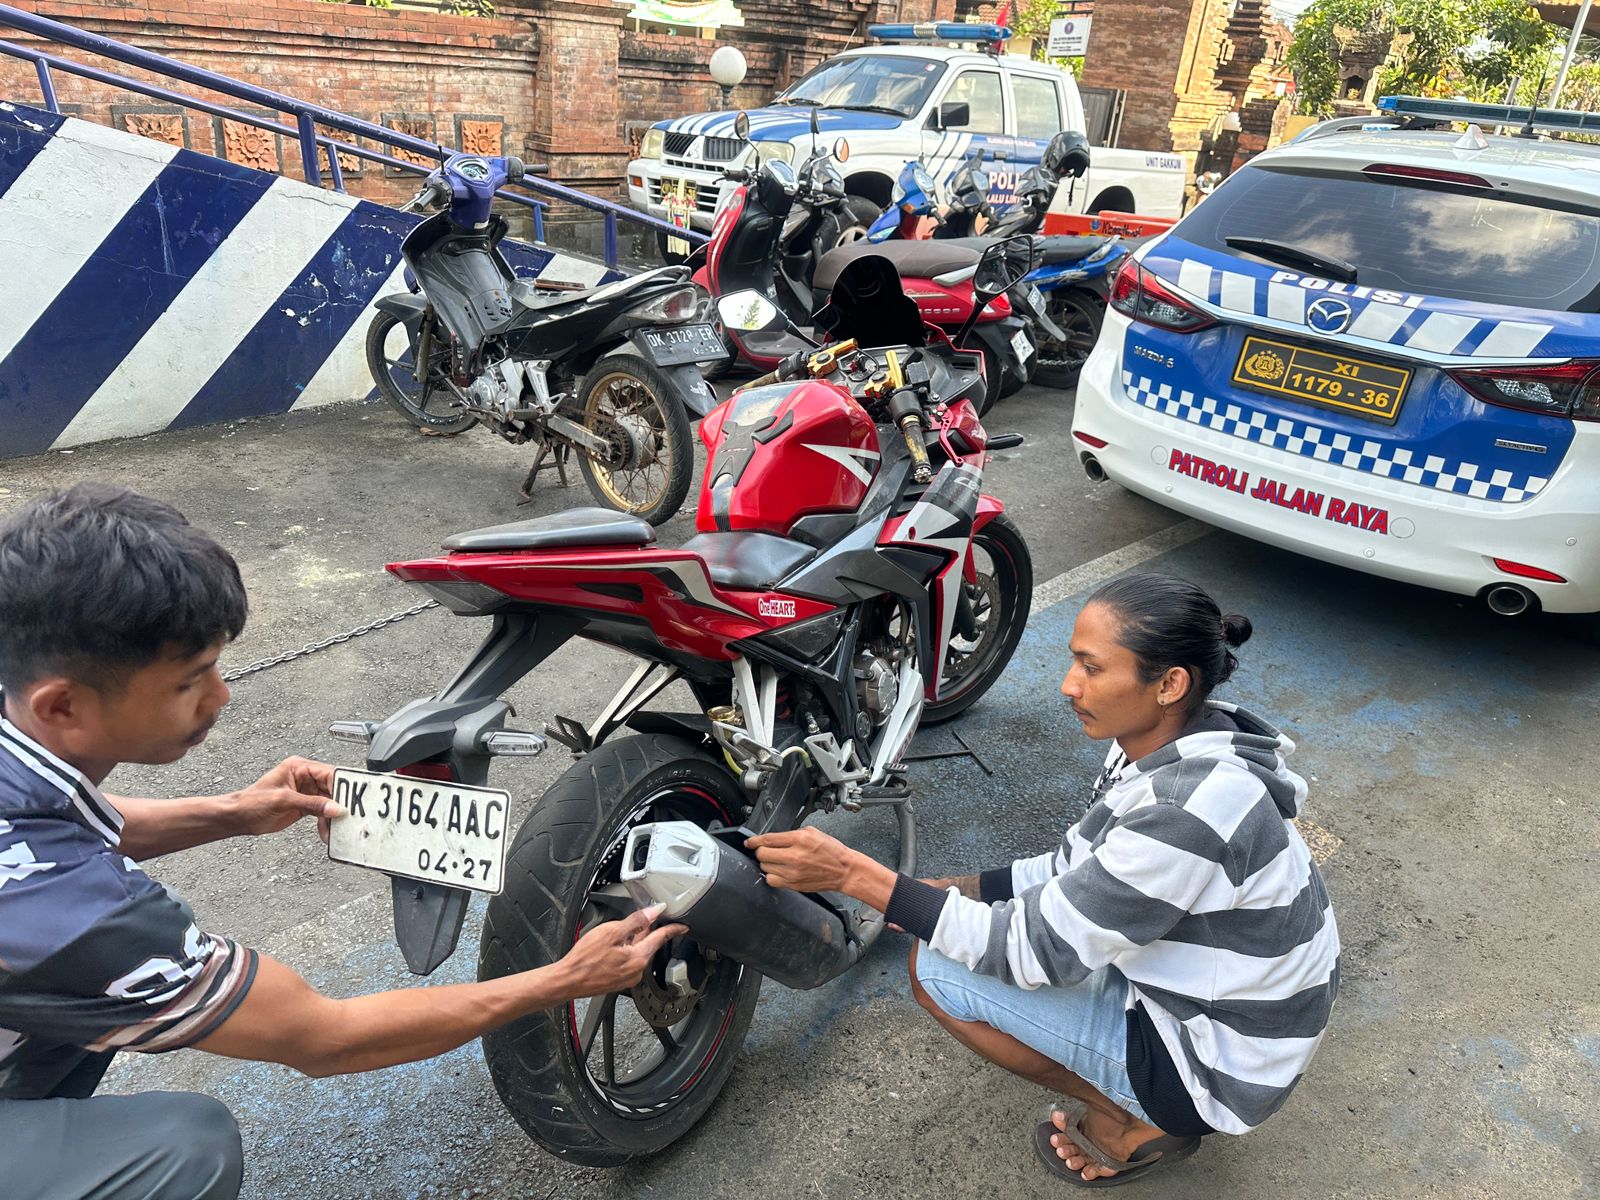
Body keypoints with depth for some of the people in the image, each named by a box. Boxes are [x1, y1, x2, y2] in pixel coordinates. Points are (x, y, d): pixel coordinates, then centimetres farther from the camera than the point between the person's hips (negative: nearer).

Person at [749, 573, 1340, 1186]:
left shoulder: (1188, 812, -34)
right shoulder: (1167, 744, -6)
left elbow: (1037, 951, -27)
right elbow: (1077, 869, 5)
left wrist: (855, 873, -29)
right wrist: (942, 894, -5)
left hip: (1218, 1062, -8)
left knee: (936, 969, -12)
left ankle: (1135, 1124, 5)